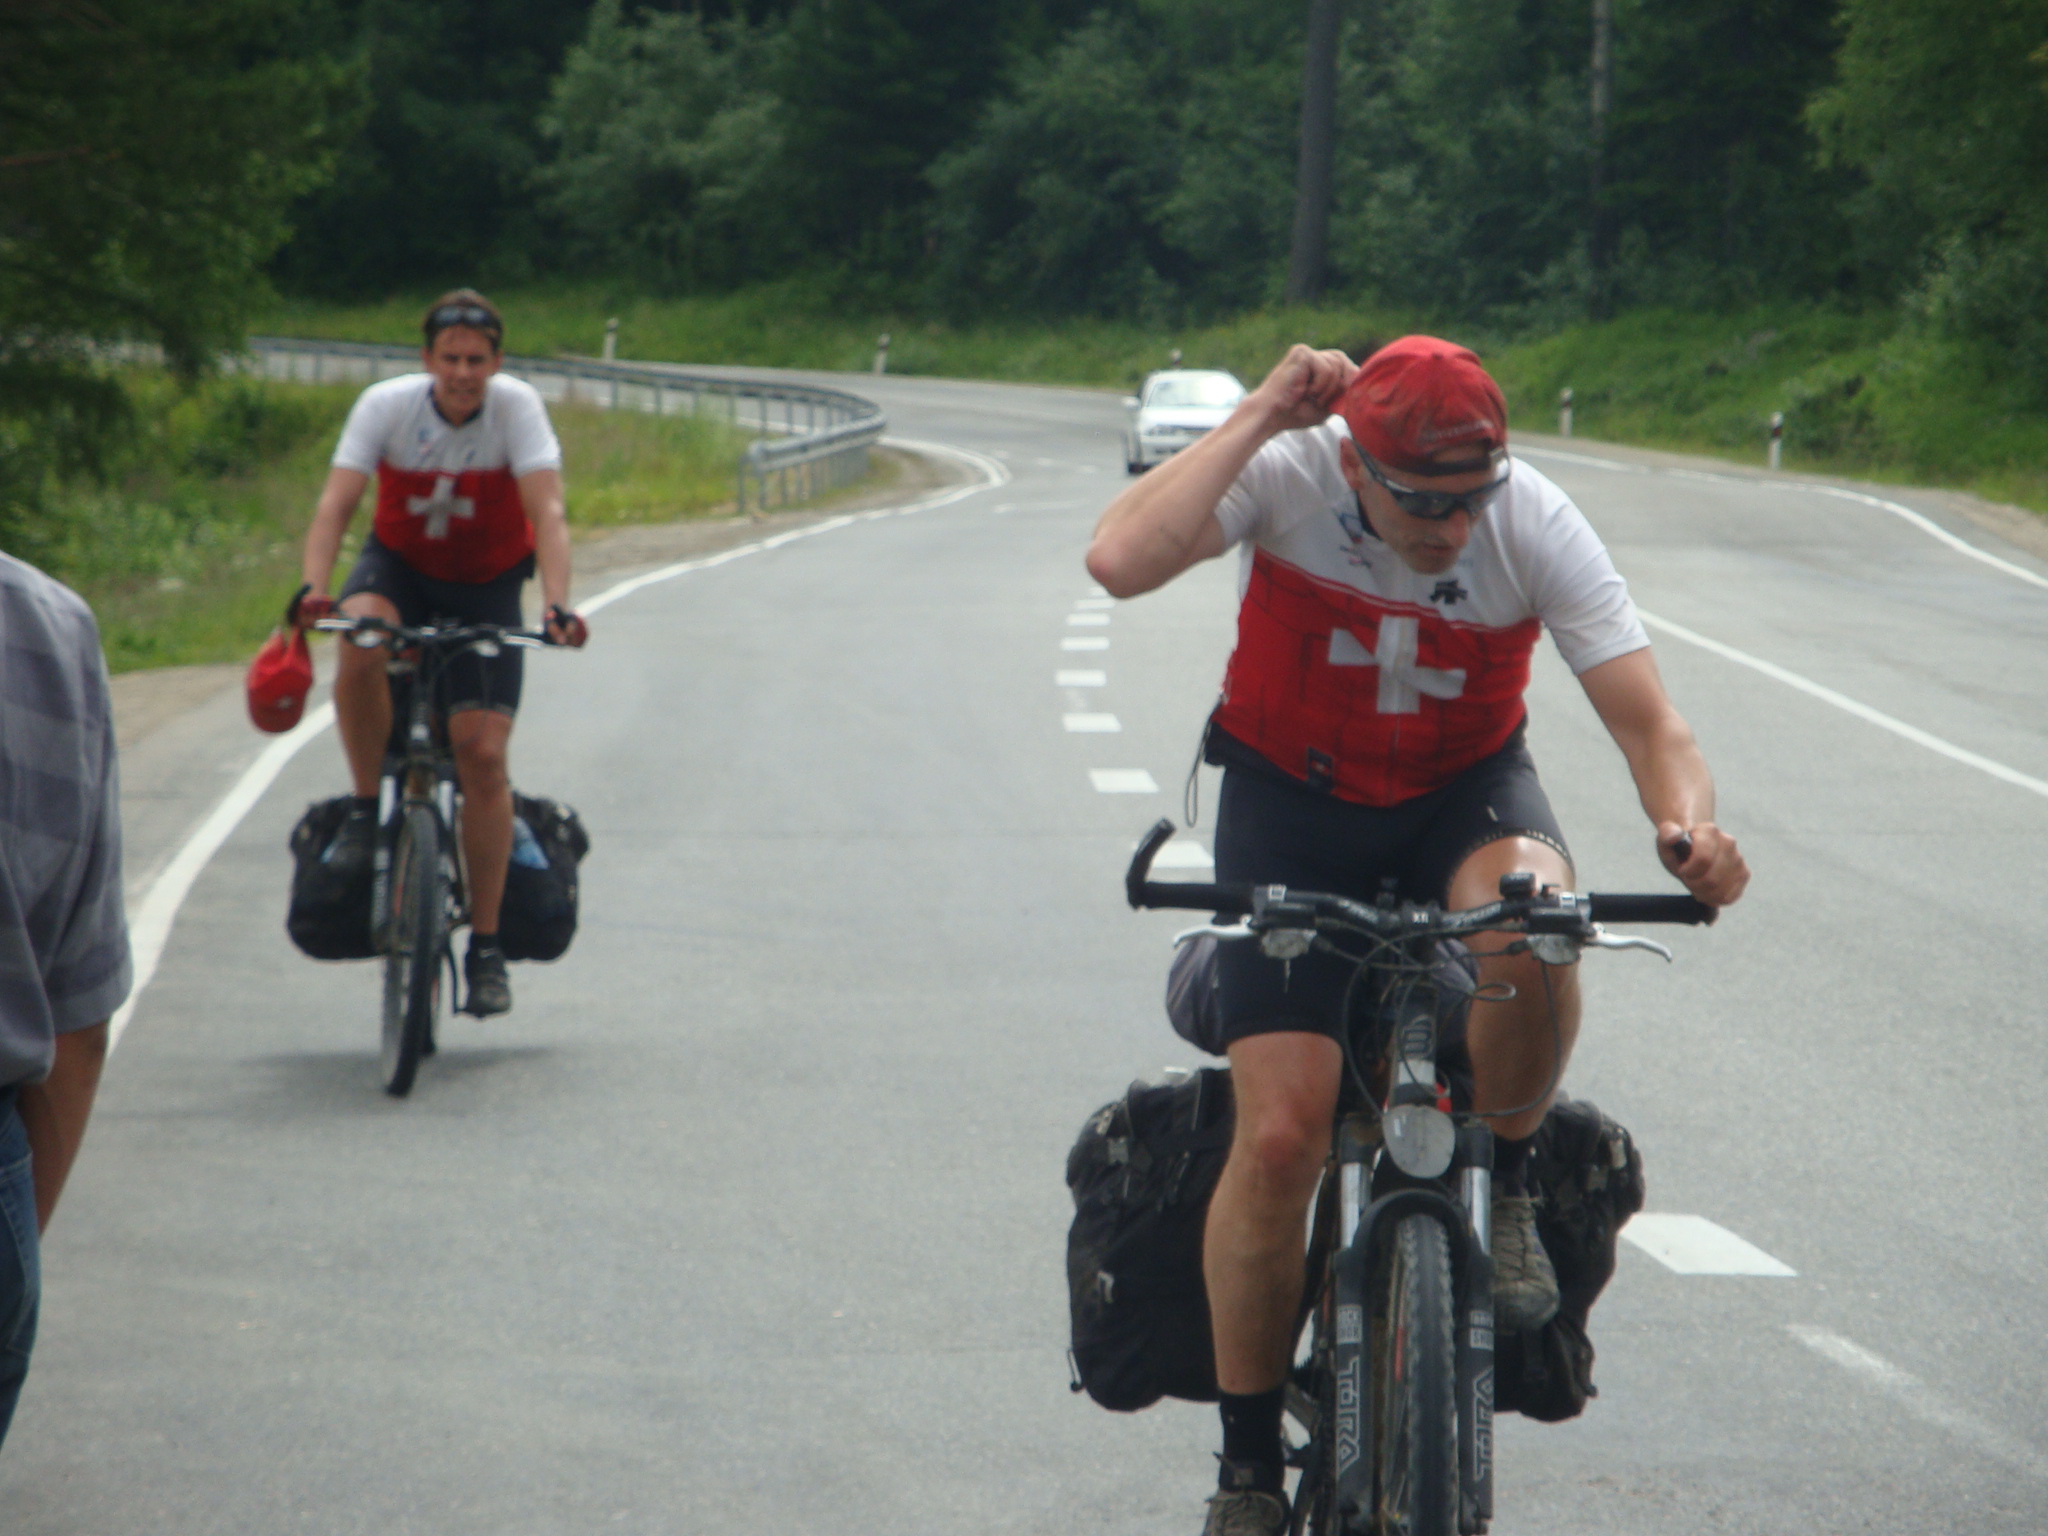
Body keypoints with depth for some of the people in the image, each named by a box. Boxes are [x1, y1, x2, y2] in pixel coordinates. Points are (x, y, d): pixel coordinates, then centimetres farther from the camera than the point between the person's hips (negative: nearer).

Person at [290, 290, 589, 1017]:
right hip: (400, 565, 0)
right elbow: (337, 501, -29)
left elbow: (547, 511, -32)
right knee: (360, 646, -35)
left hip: (486, 586, 0)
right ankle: (367, 808, -13)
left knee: (482, 755, -11)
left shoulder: (516, 407, -22)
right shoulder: (387, 405, -20)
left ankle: (485, 945, 1)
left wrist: (558, 605, -47)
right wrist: (313, 587, -46)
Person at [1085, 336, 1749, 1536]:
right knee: (1280, 1135, -14)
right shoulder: (1290, 474, -23)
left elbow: (1650, 724, -22)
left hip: (1465, 791, 1)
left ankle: (1505, 1187, -9)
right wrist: (1260, 416, -36)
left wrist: (1688, 826, -43)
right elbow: (1120, 560, -40)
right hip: (1294, 797, -1)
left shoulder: (1538, 524, -21)